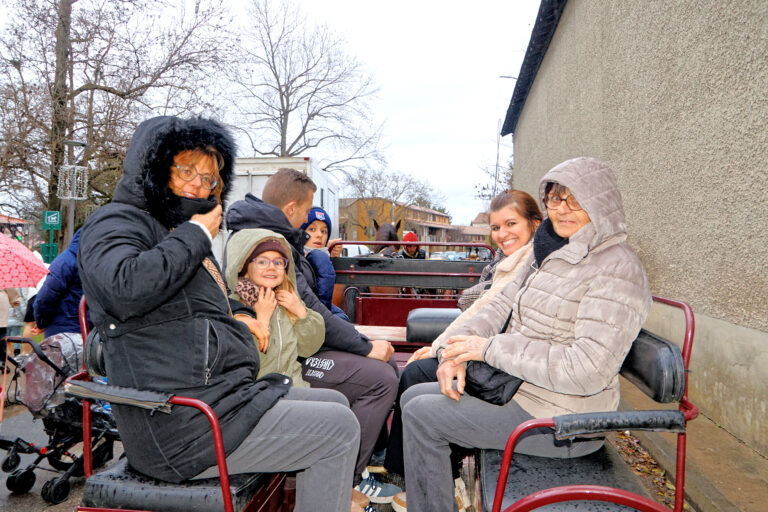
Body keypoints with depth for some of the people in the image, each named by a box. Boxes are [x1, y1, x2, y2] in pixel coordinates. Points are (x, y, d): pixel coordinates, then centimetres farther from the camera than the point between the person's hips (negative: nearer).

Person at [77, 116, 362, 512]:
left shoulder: (183, 234, 22)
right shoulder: (115, 221, -6)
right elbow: (126, 289, -29)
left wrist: (236, 314, 16)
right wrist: (196, 234, -14)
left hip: (221, 396, 10)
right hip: (181, 426, -10)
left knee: (335, 403, 16)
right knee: (340, 428, -11)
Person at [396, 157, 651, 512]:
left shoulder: (616, 269, -20)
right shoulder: (548, 252, 8)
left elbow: (587, 371, -28)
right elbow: (503, 305, 10)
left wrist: (490, 348, -23)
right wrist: (456, 350, -8)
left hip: (559, 420, -9)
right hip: (518, 387, 9)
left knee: (421, 416, -11)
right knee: (414, 397, 11)